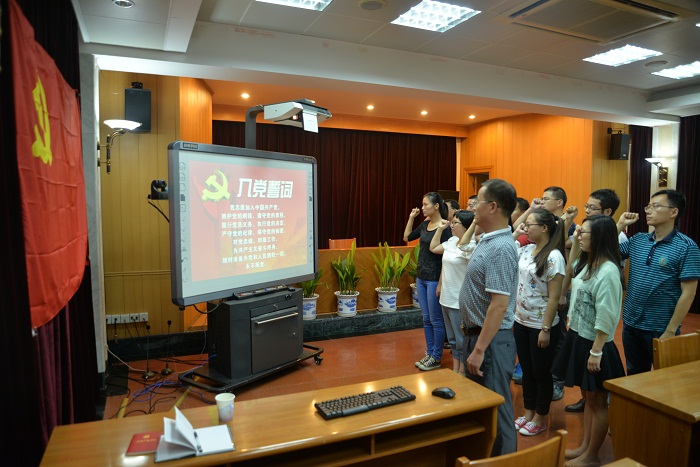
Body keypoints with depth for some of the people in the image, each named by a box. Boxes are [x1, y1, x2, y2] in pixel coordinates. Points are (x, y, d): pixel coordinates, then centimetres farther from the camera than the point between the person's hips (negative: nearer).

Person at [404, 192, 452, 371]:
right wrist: (411, 218, 10)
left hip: (434, 279, -8)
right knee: (426, 319, 15)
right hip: (421, 277, 8)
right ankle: (429, 353, 27)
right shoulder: (425, 224, 7)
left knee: (436, 320, 4)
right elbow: (407, 237, 19)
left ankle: (436, 358, 17)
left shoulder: (444, 228, -15)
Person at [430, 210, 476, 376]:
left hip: (460, 301, -9)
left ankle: (462, 373, 21)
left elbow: (462, 244, -44)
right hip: (447, 297, 9)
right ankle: (455, 370, 34)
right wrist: (440, 228, 12)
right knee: (452, 338, 20)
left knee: (461, 339, 6)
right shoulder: (451, 241, 5)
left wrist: (475, 222, -45)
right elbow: (433, 248, 19)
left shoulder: (471, 246, -20)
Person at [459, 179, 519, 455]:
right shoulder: (487, 240, 6)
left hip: (490, 341, -10)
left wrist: (479, 349, -24)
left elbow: (499, 305, -27)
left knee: (495, 408, 6)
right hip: (475, 334, 10)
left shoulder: (500, 248, -23)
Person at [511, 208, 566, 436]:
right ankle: (528, 412, 34)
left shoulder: (553, 257, -18)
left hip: (540, 325, -7)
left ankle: (540, 419, 27)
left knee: (541, 373, 10)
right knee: (526, 370, 18)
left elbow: (554, 297, -18)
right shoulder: (526, 250, 2)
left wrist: (546, 329, -18)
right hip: (521, 322, 7)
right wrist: (515, 233, 3)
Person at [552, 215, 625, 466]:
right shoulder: (587, 262, 5)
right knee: (587, 397, 19)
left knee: (597, 401, 8)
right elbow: (570, 271, 29)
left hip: (593, 344, -9)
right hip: (577, 338, 9)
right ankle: (584, 446, 33)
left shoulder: (608, 271, -22)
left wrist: (596, 351, -20)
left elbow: (606, 317, -22)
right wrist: (574, 244, 16)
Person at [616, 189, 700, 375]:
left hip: (661, 329, -4)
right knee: (634, 376, 20)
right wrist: (620, 225, -3)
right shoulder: (637, 240, 2)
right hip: (631, 324, 4)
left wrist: (670, 332, -16)